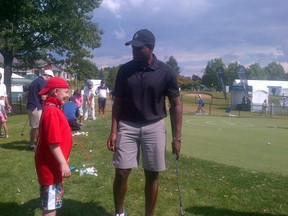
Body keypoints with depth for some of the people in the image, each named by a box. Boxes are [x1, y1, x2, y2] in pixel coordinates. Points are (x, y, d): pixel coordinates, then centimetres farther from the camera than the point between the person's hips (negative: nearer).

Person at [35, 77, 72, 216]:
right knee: (51, 202, 0)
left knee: (56, 194, 23)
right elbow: (53, 142, -27)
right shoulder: (52, 111, -22)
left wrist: (62, 161, 23)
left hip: (54, 163, 10)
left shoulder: (53, 108, 10)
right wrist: (63, 163, -24)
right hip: (50, 164, -10)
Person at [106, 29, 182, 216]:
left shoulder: (166, 72, -7)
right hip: (127, 126, 1)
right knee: (121, 173, -1)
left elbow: (176, 105, -2)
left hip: (154, 127, -1)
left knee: (152, 175, 6)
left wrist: (177, 137, -6)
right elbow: (118, 102, 4)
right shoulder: (124, 70, -2)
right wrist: (114, 131, -4)